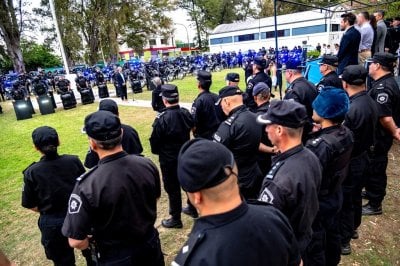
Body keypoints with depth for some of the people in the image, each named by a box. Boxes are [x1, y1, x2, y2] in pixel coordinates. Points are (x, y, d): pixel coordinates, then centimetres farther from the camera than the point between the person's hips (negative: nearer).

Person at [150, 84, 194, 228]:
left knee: (172, 189, 8)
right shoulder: (186, 113, -6)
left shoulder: (162, 119, -24)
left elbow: (155, 141, -14)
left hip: (168, 160, -6)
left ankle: (176, 219, 22)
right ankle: (193, 208, 40)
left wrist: (157, 152, 7)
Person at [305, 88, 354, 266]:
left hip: (317, 202, -8)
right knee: (332, 235, 29)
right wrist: (320, 132, 2)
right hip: (335, 196, 9)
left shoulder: (320, 145, -33)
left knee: (314, 244, 13)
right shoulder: (346, 134, -7)